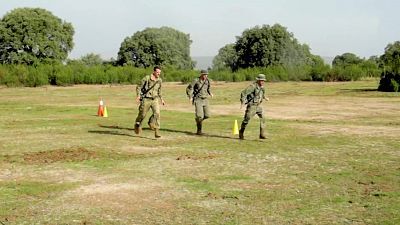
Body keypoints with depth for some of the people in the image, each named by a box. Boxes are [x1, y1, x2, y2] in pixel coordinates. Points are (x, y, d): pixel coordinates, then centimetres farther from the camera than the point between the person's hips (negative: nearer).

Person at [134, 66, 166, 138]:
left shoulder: (159, 80, 5)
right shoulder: (146, 78, -10)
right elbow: (139, 87, -3)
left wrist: (161, 99, 18)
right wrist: (138, 96, -17)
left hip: (155, 100, 3)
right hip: (146, 100, -3)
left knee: (157, 113, -19)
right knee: (142, 114, 8)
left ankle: (156, 131, -14)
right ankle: (137, 124, 40)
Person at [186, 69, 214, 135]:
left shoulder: (207, 81, 6)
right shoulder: (196, 81, -10)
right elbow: (189, 88, -4)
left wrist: (210, 93, 11)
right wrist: (190, 97, -13)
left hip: (205, 100, 5)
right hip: (198, 100, -5)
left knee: (207, 115, -3)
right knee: (199, 115, -15)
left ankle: (198, 120, 28)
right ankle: (199, 130, -2)